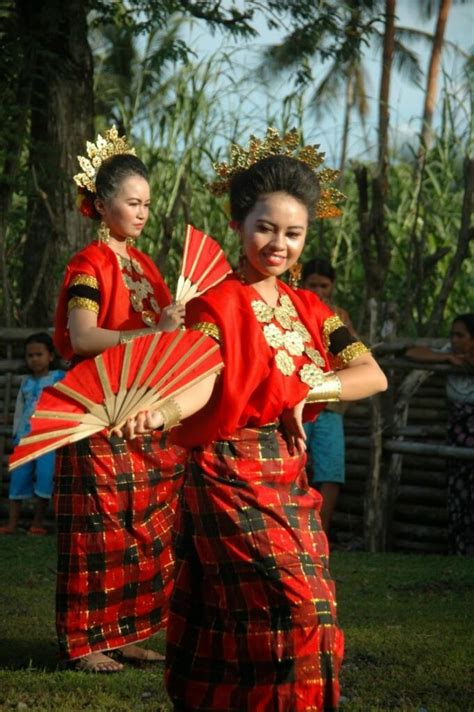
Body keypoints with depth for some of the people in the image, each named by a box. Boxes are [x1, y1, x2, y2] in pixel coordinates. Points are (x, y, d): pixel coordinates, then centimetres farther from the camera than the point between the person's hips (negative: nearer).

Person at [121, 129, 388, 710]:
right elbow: (199, 382, -25)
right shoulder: (217, 303, -7)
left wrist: (313, 387, -15)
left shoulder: (307, 309, 12)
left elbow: (373, 376, 2)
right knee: (296, 609, -13)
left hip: (291, 480, 7)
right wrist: (159, 412, -46)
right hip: (233, 478, -6)